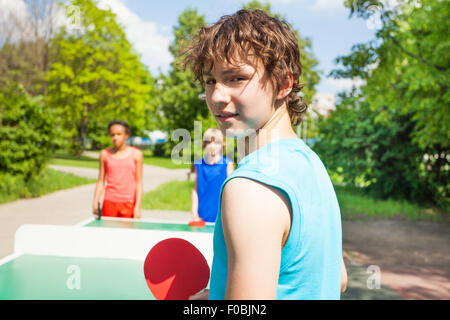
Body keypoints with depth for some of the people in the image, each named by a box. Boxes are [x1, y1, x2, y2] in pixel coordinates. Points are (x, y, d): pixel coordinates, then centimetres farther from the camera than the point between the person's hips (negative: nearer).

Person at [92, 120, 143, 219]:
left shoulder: (136, 154, 2)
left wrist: (138, 207, -6)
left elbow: (139, 182, 1)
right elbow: (101, 181, 11)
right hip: (109, 203, 2)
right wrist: (95, 202, 0)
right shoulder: (105, 154, 7)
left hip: (129, 203, -1)